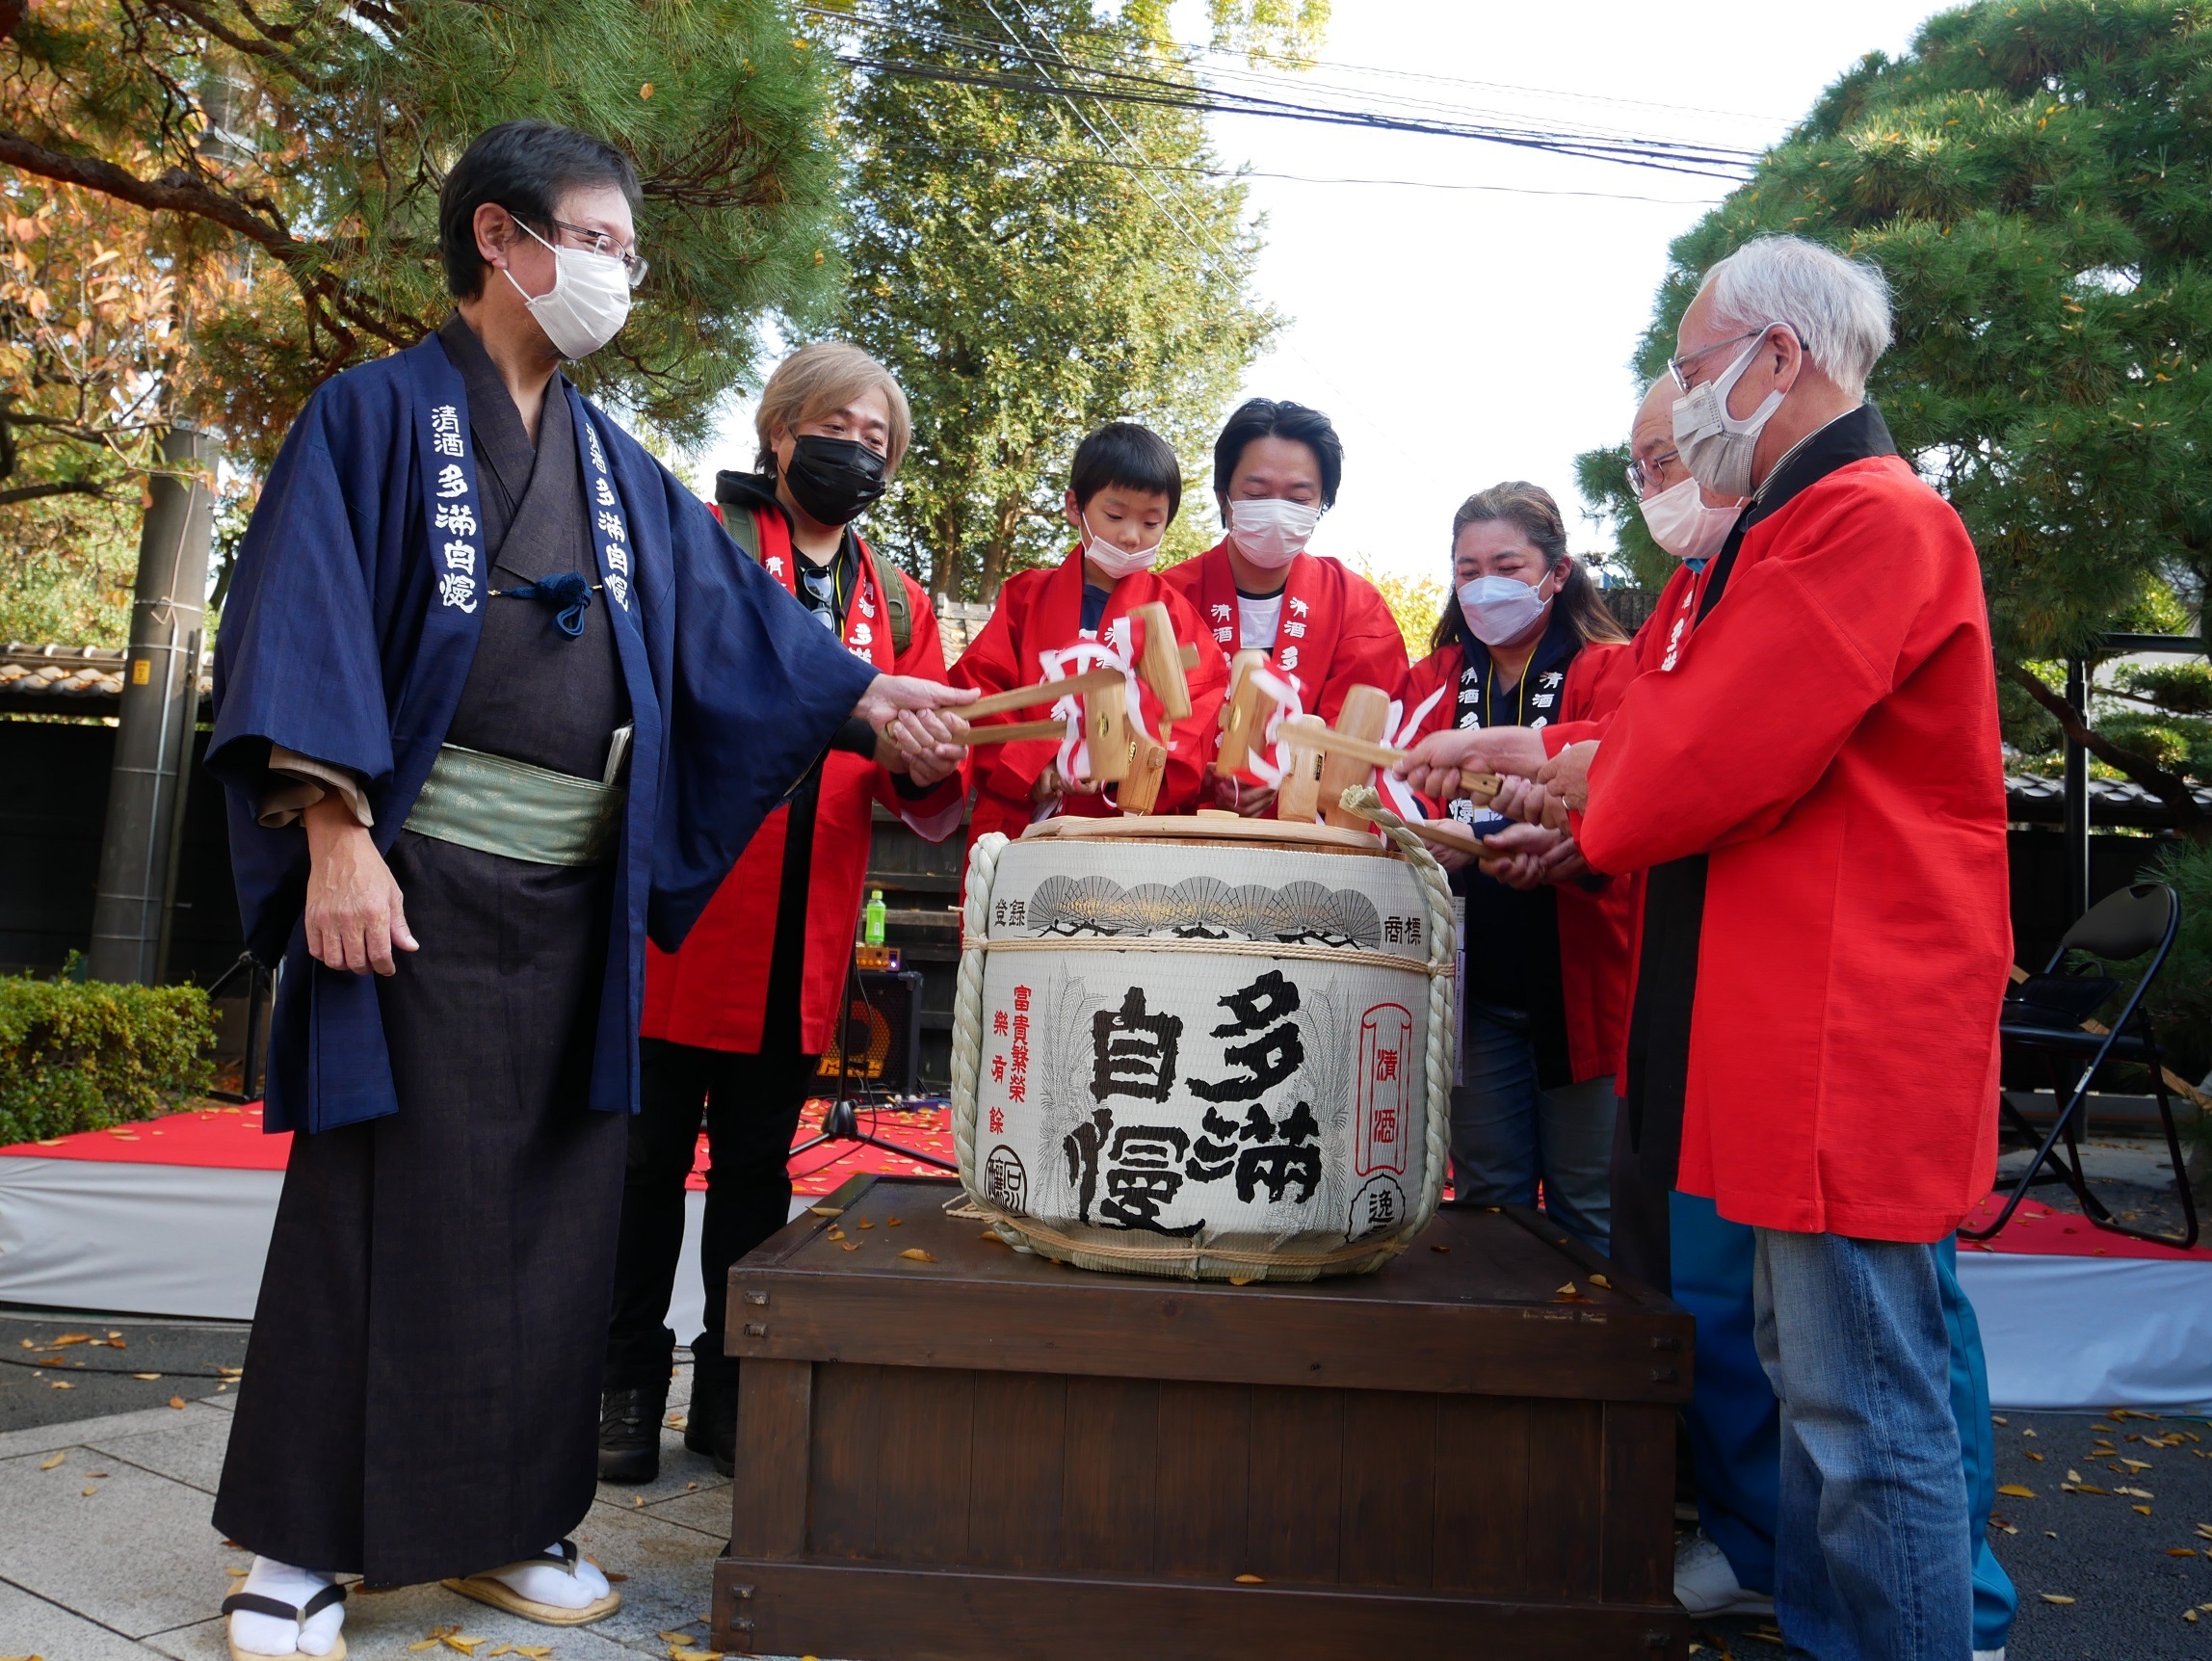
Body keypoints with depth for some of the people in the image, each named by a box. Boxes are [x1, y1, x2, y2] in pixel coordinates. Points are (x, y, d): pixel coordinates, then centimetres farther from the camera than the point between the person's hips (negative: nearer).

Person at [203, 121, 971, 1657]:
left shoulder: (618, 467, 18)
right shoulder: (380, 414, 1)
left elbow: (726, 614, 10)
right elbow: (305, 623, -8)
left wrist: (859, 690, -4)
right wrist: (335, 830, -18)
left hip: (578, 897, 5)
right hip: (415, 880, -5)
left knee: (554, 1209, 7)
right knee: (379, 1201, -1)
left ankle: (503, 1518, 21)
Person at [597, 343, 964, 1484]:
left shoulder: (901, 606, 17)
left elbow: (926, 807, 11)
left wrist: (933, 771, -12)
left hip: (802, 942, 4)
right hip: (678, 909, -3)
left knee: (757, 1169, 12)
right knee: (648, 1158, 3)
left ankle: (732, 1390, 23)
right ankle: (625, 1387, 18)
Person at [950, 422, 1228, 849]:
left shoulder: (1174, 613, 11)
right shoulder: (1027, 595, 13)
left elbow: (1200, 714, 2)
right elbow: (976, 689, 5)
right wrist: (1029, 764, -10)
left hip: (1137, 834, -1)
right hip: (1021, 825, 1)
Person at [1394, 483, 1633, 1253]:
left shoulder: (1614, 673, 1)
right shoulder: (1430, 684, 12)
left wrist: (1567, 846, -37)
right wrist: (1424, 842, -21)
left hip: (1579, 978, -3)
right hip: (1475, 982, 3)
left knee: (1589, 1211, 3)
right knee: (1485, 1201, 11)